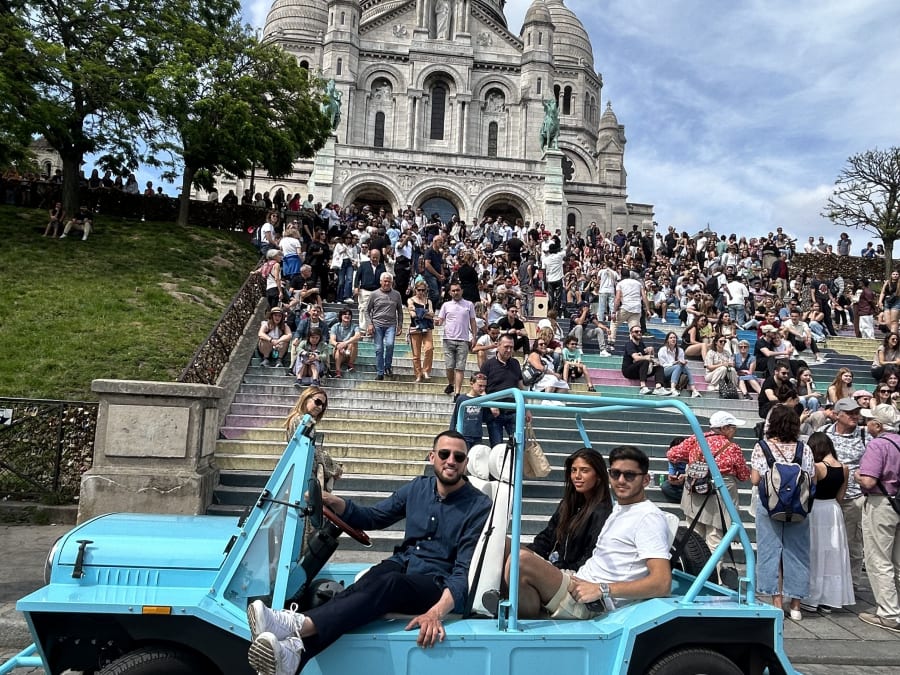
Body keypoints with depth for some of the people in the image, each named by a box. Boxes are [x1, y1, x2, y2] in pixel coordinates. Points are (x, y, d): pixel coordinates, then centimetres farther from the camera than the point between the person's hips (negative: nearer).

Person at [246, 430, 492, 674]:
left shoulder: (479, 506, -9)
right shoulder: (418, 487, 7)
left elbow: (465, 570, -17)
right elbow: (372, 517, 17)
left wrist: (437, 612, -36)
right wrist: (334, 503, -2)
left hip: (437, 583, -5)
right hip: (401, 565, 5)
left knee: (390, 583, -36)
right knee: (362, 587, -29)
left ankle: (298, 625, -54)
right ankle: (296, 649, -53)